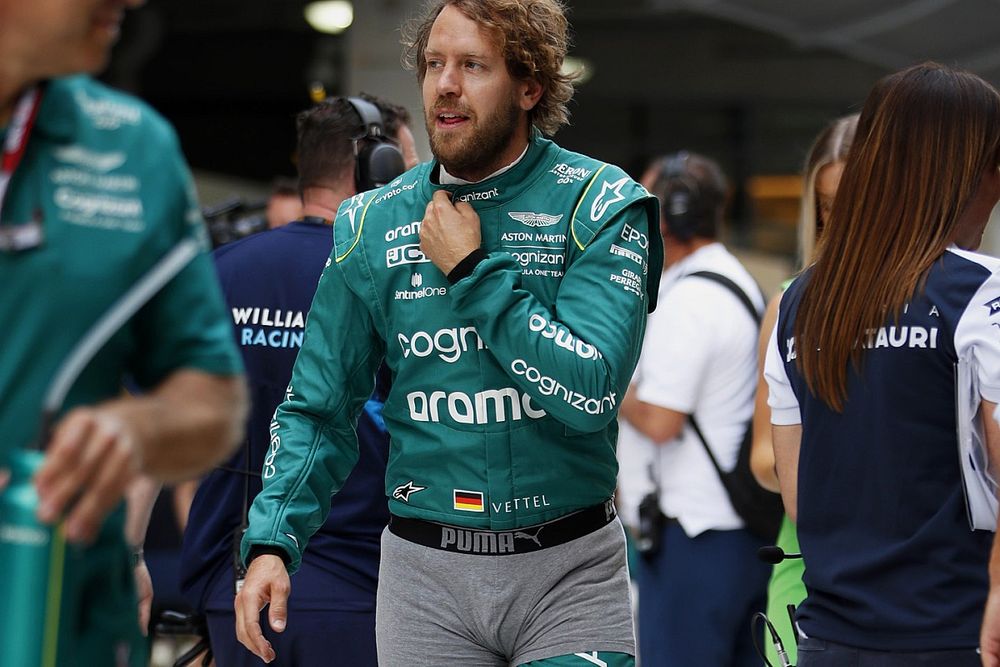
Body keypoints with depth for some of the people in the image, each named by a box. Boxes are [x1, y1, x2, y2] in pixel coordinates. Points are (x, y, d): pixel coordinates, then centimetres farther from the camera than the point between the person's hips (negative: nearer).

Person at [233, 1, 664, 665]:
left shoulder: (599, 206, -7)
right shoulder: (373, 223, 3)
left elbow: (591, 391, -20)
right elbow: (319, 409, 7)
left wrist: (471, 271, -15)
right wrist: (272, 542, -7)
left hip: (571, 568, -2)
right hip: (425, 571, 3)